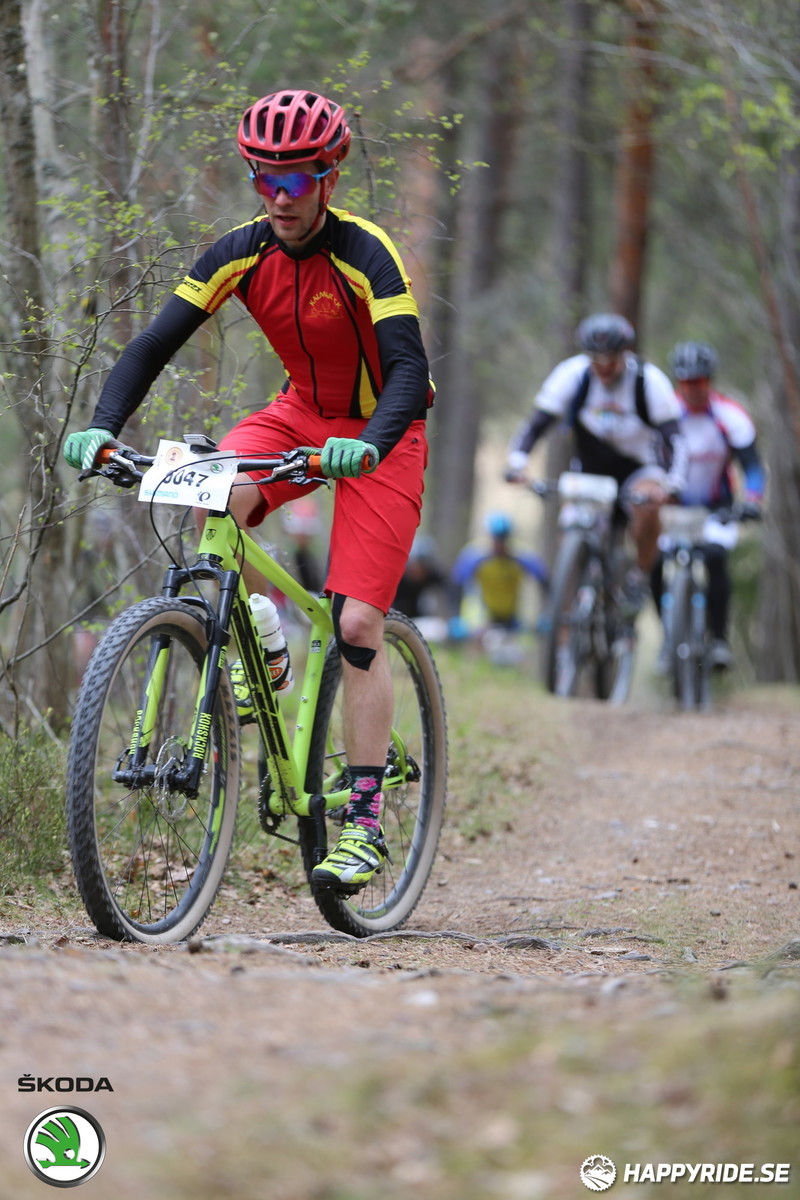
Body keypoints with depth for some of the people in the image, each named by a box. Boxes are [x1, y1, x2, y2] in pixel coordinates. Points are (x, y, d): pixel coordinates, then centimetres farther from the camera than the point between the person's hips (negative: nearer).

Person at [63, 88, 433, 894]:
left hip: (379, 434, -4)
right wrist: (102, 426, -30)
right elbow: (154, 345, -13)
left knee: (357, 626, -13)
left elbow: (409, 370, -33)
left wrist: (368, 445, -53)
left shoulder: (365, 253, -24)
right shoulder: (243, 253, -12)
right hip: (301, 412, 4)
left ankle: (366, 824, -6)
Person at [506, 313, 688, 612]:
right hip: (589, 472, 2)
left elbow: (673, 436, -20)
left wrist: (674, 482, -37)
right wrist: (516, 461, -35)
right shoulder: (572, 374, -14)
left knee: (646, 502, -35)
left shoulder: (649, 380, -17)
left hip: (637, 469, -2)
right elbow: (536, 424, -17)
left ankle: (641, 575, -13)